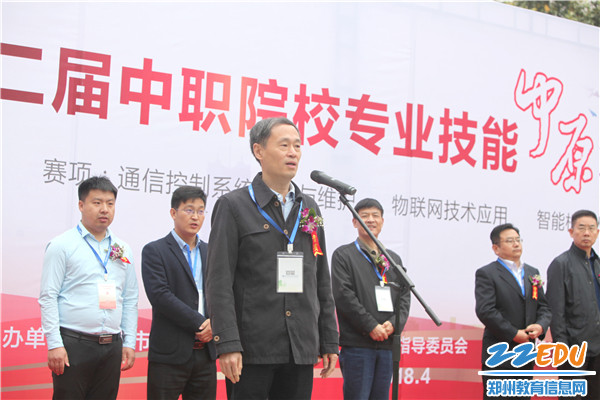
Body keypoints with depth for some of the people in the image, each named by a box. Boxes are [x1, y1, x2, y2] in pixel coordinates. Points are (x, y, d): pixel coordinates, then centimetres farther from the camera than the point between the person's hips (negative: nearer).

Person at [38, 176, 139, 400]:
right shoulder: (62, 245, -1)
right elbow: (48, 297, -5)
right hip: (73, 345, -4)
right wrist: (54, 345, -12)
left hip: (112, 347, 5)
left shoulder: (122, 250, 13)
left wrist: (129, 343, 9)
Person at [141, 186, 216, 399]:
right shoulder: (154, 251, -1)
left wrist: (215, 322, -9)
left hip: (206, 353, 5)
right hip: (170, 354, -5)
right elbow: (160, 296, -13)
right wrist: (200, 324, -14)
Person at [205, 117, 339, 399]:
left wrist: (329, 341, 11)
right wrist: (227, 344, -17)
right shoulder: (233, 206, -2)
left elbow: (322, 281, 16)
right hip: (252, 349, -5)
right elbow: (219, 282, -8)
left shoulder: (309, 209, 14)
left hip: (301, 349, 5)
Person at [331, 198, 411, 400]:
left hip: (387, 344, 5)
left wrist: (393, 324, -6)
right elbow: (343, 295, -8)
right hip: (357, 344, -5)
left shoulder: (393, 259, 19)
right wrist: (371, 326, -14)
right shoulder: (343, 255, 3)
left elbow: (405, 295, 12)